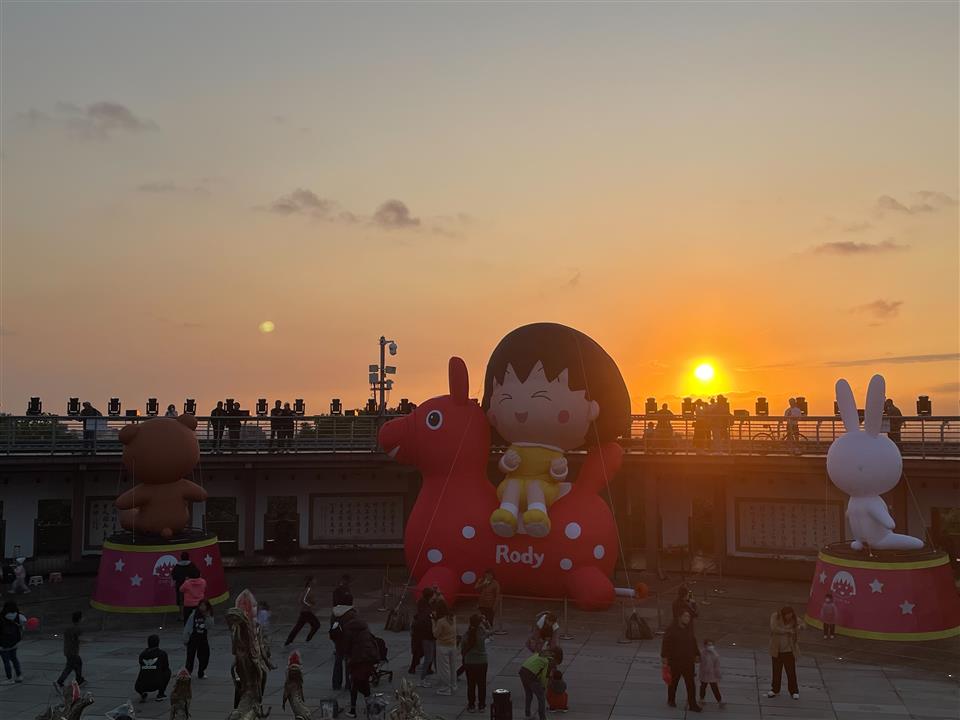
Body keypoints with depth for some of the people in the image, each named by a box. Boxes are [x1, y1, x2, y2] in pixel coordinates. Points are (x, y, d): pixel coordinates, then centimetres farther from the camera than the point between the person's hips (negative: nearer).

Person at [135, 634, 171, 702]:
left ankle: (143, 694, 8)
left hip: (140, 687, 3)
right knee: (168, 671, 24)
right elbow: (166, 668, 18)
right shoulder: (162, 653, 4)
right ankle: (160, 694, 18)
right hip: (156, 685, -3)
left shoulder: (142, 654, 12)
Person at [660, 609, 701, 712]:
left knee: (690, 684, -1)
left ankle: (692, 705, 2)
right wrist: (664, 657, -18)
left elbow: (693, 643, 18)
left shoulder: (689, 630, 5)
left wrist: (696, 654, 14)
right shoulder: (672, 630, -12)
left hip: (688, 661, 4)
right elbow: (666, 644, -13)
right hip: (675, 662, -4)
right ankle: (671, 700, 33)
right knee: (673, 682, 13)